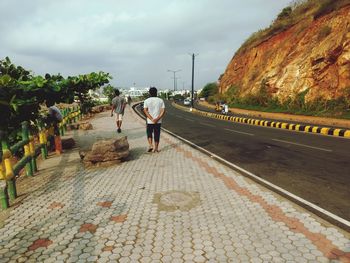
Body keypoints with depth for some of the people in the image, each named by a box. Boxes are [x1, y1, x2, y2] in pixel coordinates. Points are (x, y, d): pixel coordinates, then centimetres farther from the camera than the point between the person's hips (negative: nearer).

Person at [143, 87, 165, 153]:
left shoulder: (146, 101, -1)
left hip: (150, 121, -1)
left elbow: (145, 110, -12)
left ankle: (150, 145, 2)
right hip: (158, 122, 1)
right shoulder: (160, 100, 1)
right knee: (157, 134, 10)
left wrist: (152, 119, -15)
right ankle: (156, 148, 15)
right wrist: (157, 119, -14)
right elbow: (163, 111, -9)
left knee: (149, 133, 17)